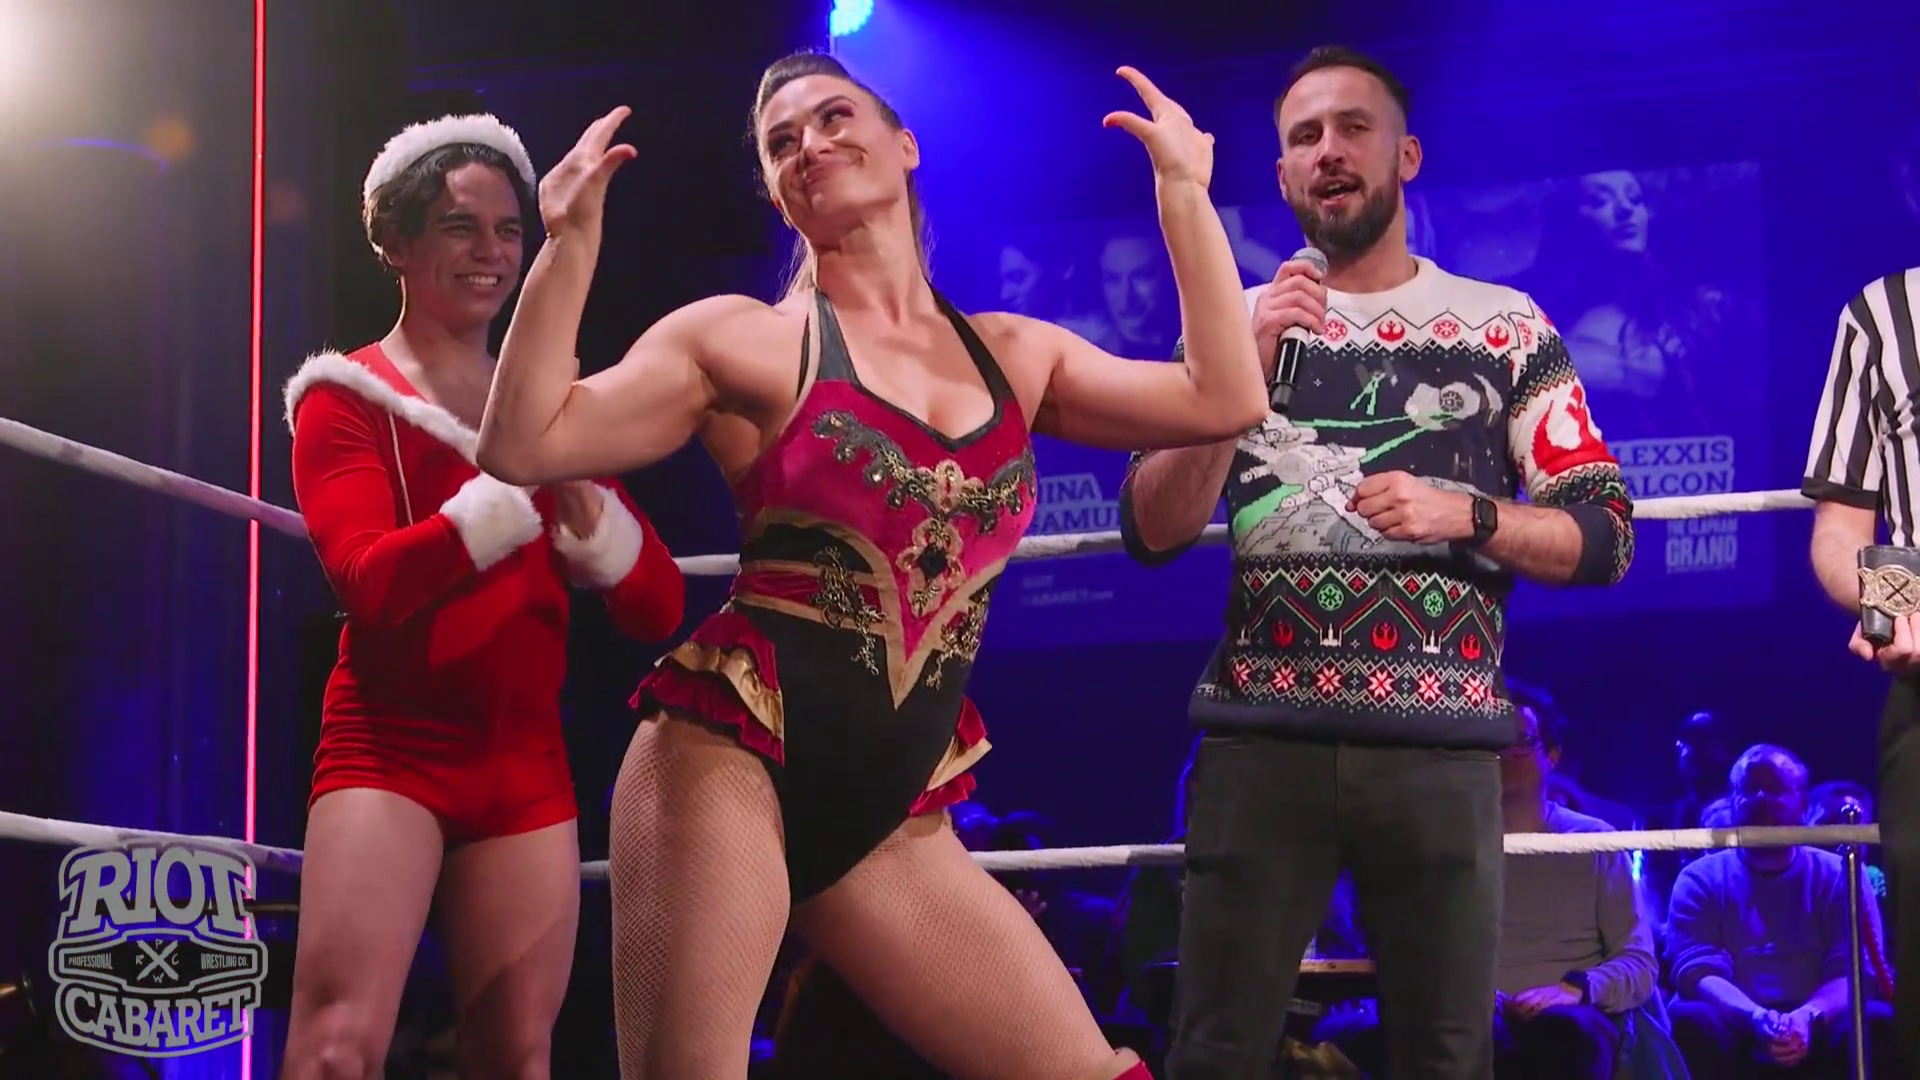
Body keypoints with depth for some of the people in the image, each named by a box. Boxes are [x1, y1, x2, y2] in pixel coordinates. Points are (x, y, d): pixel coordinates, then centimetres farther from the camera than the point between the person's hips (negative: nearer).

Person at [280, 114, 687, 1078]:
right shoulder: (346, 398, 1)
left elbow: (659, 607, 6)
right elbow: (371, 582, -17)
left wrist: (579, 497, -13)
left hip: (526, 764, 5)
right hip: (390, 748, -5)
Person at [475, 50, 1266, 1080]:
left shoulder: (1016, 355, 16)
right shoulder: (745, 338, 4)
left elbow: (1225, 399, 6)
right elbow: (523, 446, -3)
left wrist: (1184, 190, 9)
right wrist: (571, 241, -7)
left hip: (891, 816, 5)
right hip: (729, 760, -4)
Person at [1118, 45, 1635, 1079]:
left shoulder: (1507, 327, 9)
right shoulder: (1236, 323, 11)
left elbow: (1604, 537, 7)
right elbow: (1151, 531, 1)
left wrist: (1463, 514, -10)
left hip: (1441, 748, 0)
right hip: (1262, 740, 0)